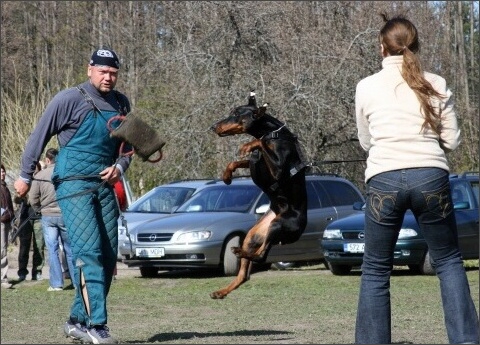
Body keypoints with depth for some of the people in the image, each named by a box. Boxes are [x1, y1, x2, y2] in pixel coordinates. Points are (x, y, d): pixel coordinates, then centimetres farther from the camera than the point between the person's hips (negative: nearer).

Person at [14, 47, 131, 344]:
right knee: (89, 252, -17)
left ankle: (78, 320, 12)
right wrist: (25, 176, 2)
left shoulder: (121, 104, 11)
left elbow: (126, 145, 21)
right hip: (74, 184, -7)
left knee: (108, 256, 3)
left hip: (105, 185, 7)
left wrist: (120, 167, 0)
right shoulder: (70, 100, -7)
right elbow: (40, 136, -1)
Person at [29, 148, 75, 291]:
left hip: (48, 216, -1)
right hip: (67, 215, 1)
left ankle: (56, 283, -1)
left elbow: (33, 200, -2)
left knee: (52, 250, 3)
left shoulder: (39, 176, -5)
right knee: (69, 249, 11)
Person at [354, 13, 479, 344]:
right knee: (449, 261, 14)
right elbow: (452, 139, 9)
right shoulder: (436, 85, 7)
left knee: (376, 270, 9)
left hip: (384, 180, -1)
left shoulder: (367, 87, 6)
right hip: (431, 177, 1)